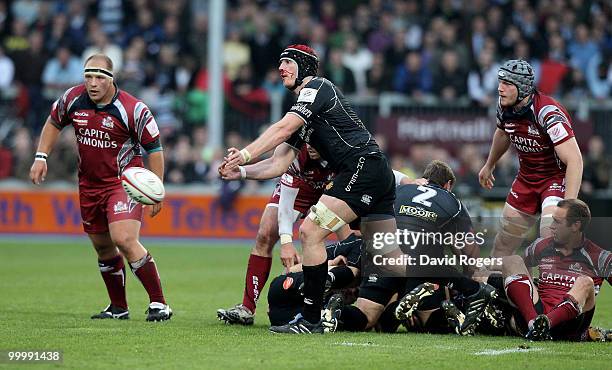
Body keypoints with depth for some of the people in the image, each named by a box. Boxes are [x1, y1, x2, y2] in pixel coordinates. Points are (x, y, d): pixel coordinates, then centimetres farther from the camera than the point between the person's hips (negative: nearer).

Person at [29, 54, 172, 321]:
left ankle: (159, 304, -15)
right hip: (89, 184, 6)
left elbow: (154, 148, -9)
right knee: (103, 247, 12)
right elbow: (54, 123, 17)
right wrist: (41, 157, 8)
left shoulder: (133, 109, -18)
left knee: (124, 239, -22)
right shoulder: (72, 99, -4)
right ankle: (118, 308, 28)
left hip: (125, 181, -6)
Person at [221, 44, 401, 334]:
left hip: (363, 166, -10)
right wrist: (242, 169, 6)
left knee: (310, 231, -15)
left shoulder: (317, 87, -2)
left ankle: (310, 319, -14)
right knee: (389, 261, 12)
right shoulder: (303, 110, 25)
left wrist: (245, 155, -20)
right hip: (379, 179, 10)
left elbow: (283, 129, -16)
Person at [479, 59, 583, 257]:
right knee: (506, 235, 11)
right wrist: (489, 165, 33)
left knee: (550, 233, -28)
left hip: (558, 177, -7)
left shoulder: (548, 113, -30)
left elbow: (574, 160, -34)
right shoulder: (504, 107, -7)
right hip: (526, 178, 7)